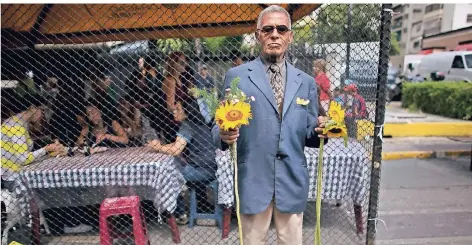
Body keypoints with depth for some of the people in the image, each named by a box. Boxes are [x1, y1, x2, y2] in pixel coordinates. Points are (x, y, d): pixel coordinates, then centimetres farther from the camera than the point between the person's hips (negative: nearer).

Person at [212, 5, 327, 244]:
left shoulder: (306, 82, 8)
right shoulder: (236, 76, -1)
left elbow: (308, 135, 12)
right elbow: (220, 126, 1)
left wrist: (320, 130, -10)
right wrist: (224, 135, -22)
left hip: (292, 180, 3)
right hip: (252, 178, -2)